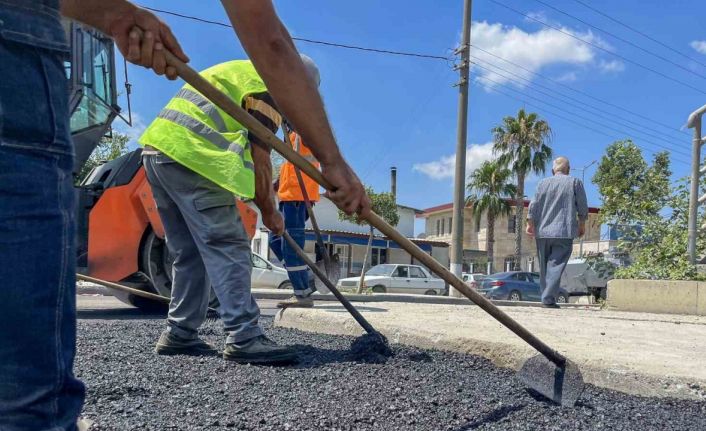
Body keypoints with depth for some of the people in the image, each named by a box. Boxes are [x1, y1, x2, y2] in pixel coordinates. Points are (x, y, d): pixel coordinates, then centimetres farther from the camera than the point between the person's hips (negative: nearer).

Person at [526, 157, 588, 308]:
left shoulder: (543, 183, 10)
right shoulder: (575, 182, 5)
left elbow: (534, 205, 3)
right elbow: (583, 207, 5)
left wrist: (530, 224, 5)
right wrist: (582, 225, 17)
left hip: (542, 231, 3)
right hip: (564, 232, -3)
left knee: (544, 266, 12)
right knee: (556, 265, -8)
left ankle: (545, 297, 17)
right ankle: (549, 298, -19)